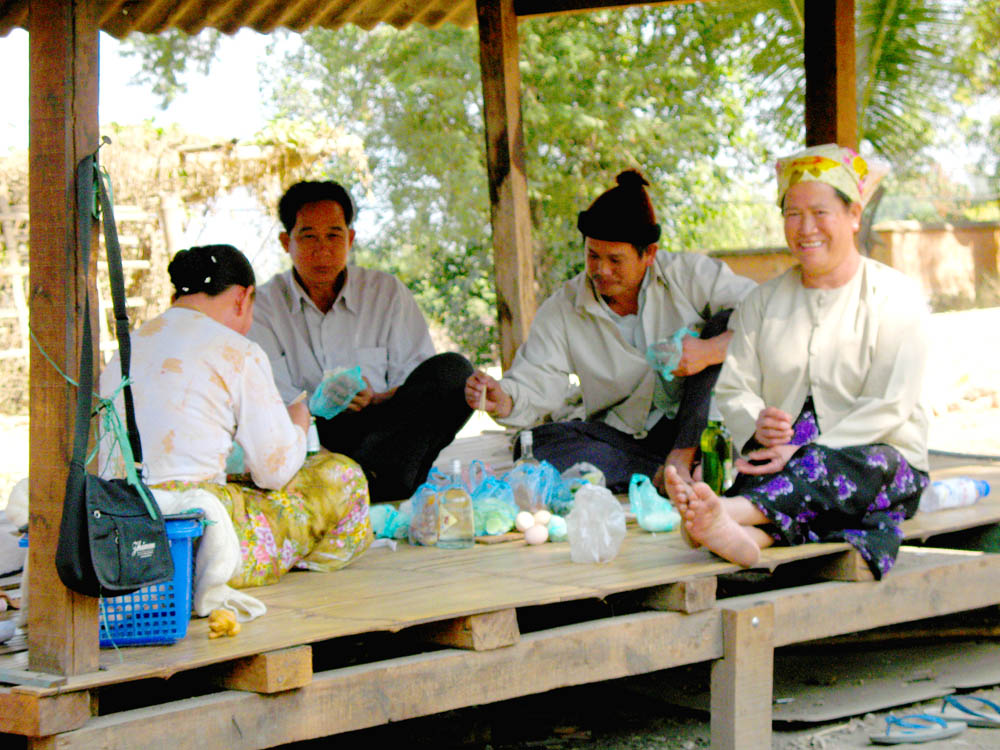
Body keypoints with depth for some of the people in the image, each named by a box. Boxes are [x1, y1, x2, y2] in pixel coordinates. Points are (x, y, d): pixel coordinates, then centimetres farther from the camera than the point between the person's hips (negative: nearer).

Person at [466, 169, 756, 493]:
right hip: (623, 437, 2)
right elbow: (536, 385, -5)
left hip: (699, 428, -1)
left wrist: (709, 352, -31)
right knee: (541, 444, -26)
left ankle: (682, 458, -25)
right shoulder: (562, 309, 0)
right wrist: (502, 401, -28)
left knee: (726, 322, -20)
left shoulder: (688, 274, -6)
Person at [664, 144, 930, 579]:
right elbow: (733, 388, 9)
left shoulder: (896, 297, 3)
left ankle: (731, 512, -63)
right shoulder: (764, 301, 17)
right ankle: (746, 537, -69)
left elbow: (889, 406, -8)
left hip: (884, 461, -3)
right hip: (791, 465, 3)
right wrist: (756, 427, -17)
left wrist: (804, 451, -21)